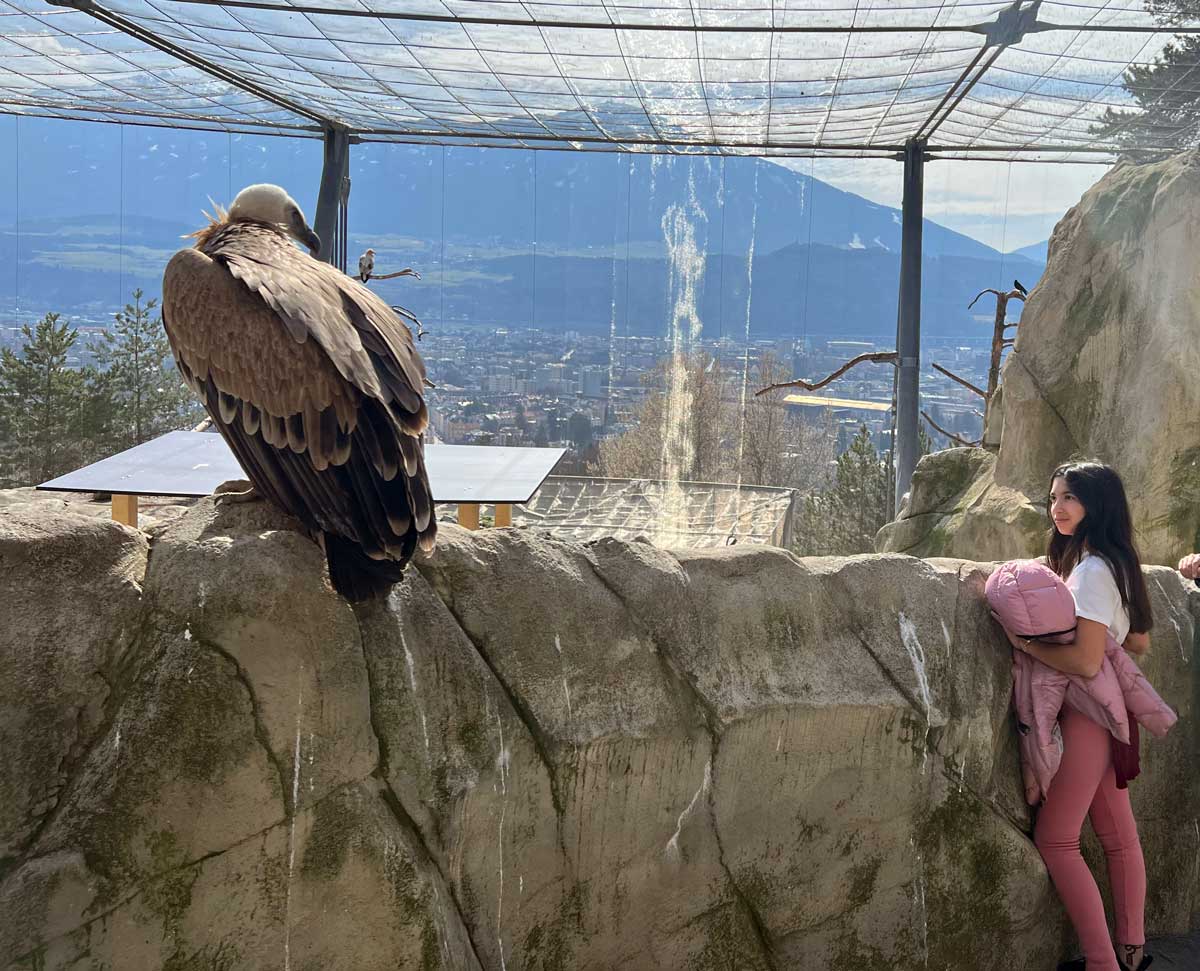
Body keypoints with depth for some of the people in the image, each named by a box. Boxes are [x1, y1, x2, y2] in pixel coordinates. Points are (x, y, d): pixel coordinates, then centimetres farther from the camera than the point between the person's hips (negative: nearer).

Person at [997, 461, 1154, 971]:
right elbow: (1139, 642, 18)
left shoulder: (1091, 570, -20)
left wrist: (1025, 642, -17)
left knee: (1055, 839, -2)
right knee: (1119, 836, 15)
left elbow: (1085, 661, -26)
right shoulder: (1115, 564, 10)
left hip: (1086, 714, -10)